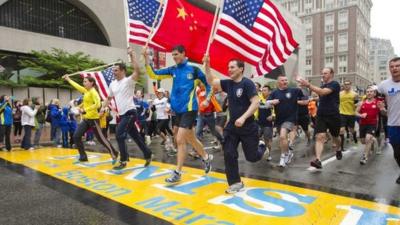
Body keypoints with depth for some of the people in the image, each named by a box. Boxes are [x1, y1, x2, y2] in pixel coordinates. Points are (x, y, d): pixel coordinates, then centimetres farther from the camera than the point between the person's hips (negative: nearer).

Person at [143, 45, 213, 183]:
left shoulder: (194, 69, -6)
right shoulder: (173, 70, 7)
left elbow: (208, 84, 3)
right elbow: (153, 75, 2)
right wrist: (146, 58, -7)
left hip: (189, 109, -6)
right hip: (178, 109, 6)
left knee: (180, 140, -8)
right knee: (191, 139, 17)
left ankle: (177, 172, 4)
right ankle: (206, 157, 40)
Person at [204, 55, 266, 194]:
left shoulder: (247, 83, -13)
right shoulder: (228, 83, 5)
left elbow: (256, 103, -20)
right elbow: (211, 81, 5)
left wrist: (243, 117, -27)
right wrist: (207, 65, -8)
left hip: (248, 127, -5)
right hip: (232, 126, 5)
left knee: (252, 157, 8)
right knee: (229, 155, -1)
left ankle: (261, 148, 43)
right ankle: (236, 183, 12)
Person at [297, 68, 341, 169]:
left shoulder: (335, 84, -10)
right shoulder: (322, 85, 13)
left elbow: (323, 92, -28)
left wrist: (308, 85, -34)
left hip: (333, 116, -4)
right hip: (321, 115, 4)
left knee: (335, 137, 17)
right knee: (320, 137, -13)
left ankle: (338, 150, 49)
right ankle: (318, 160, -23)